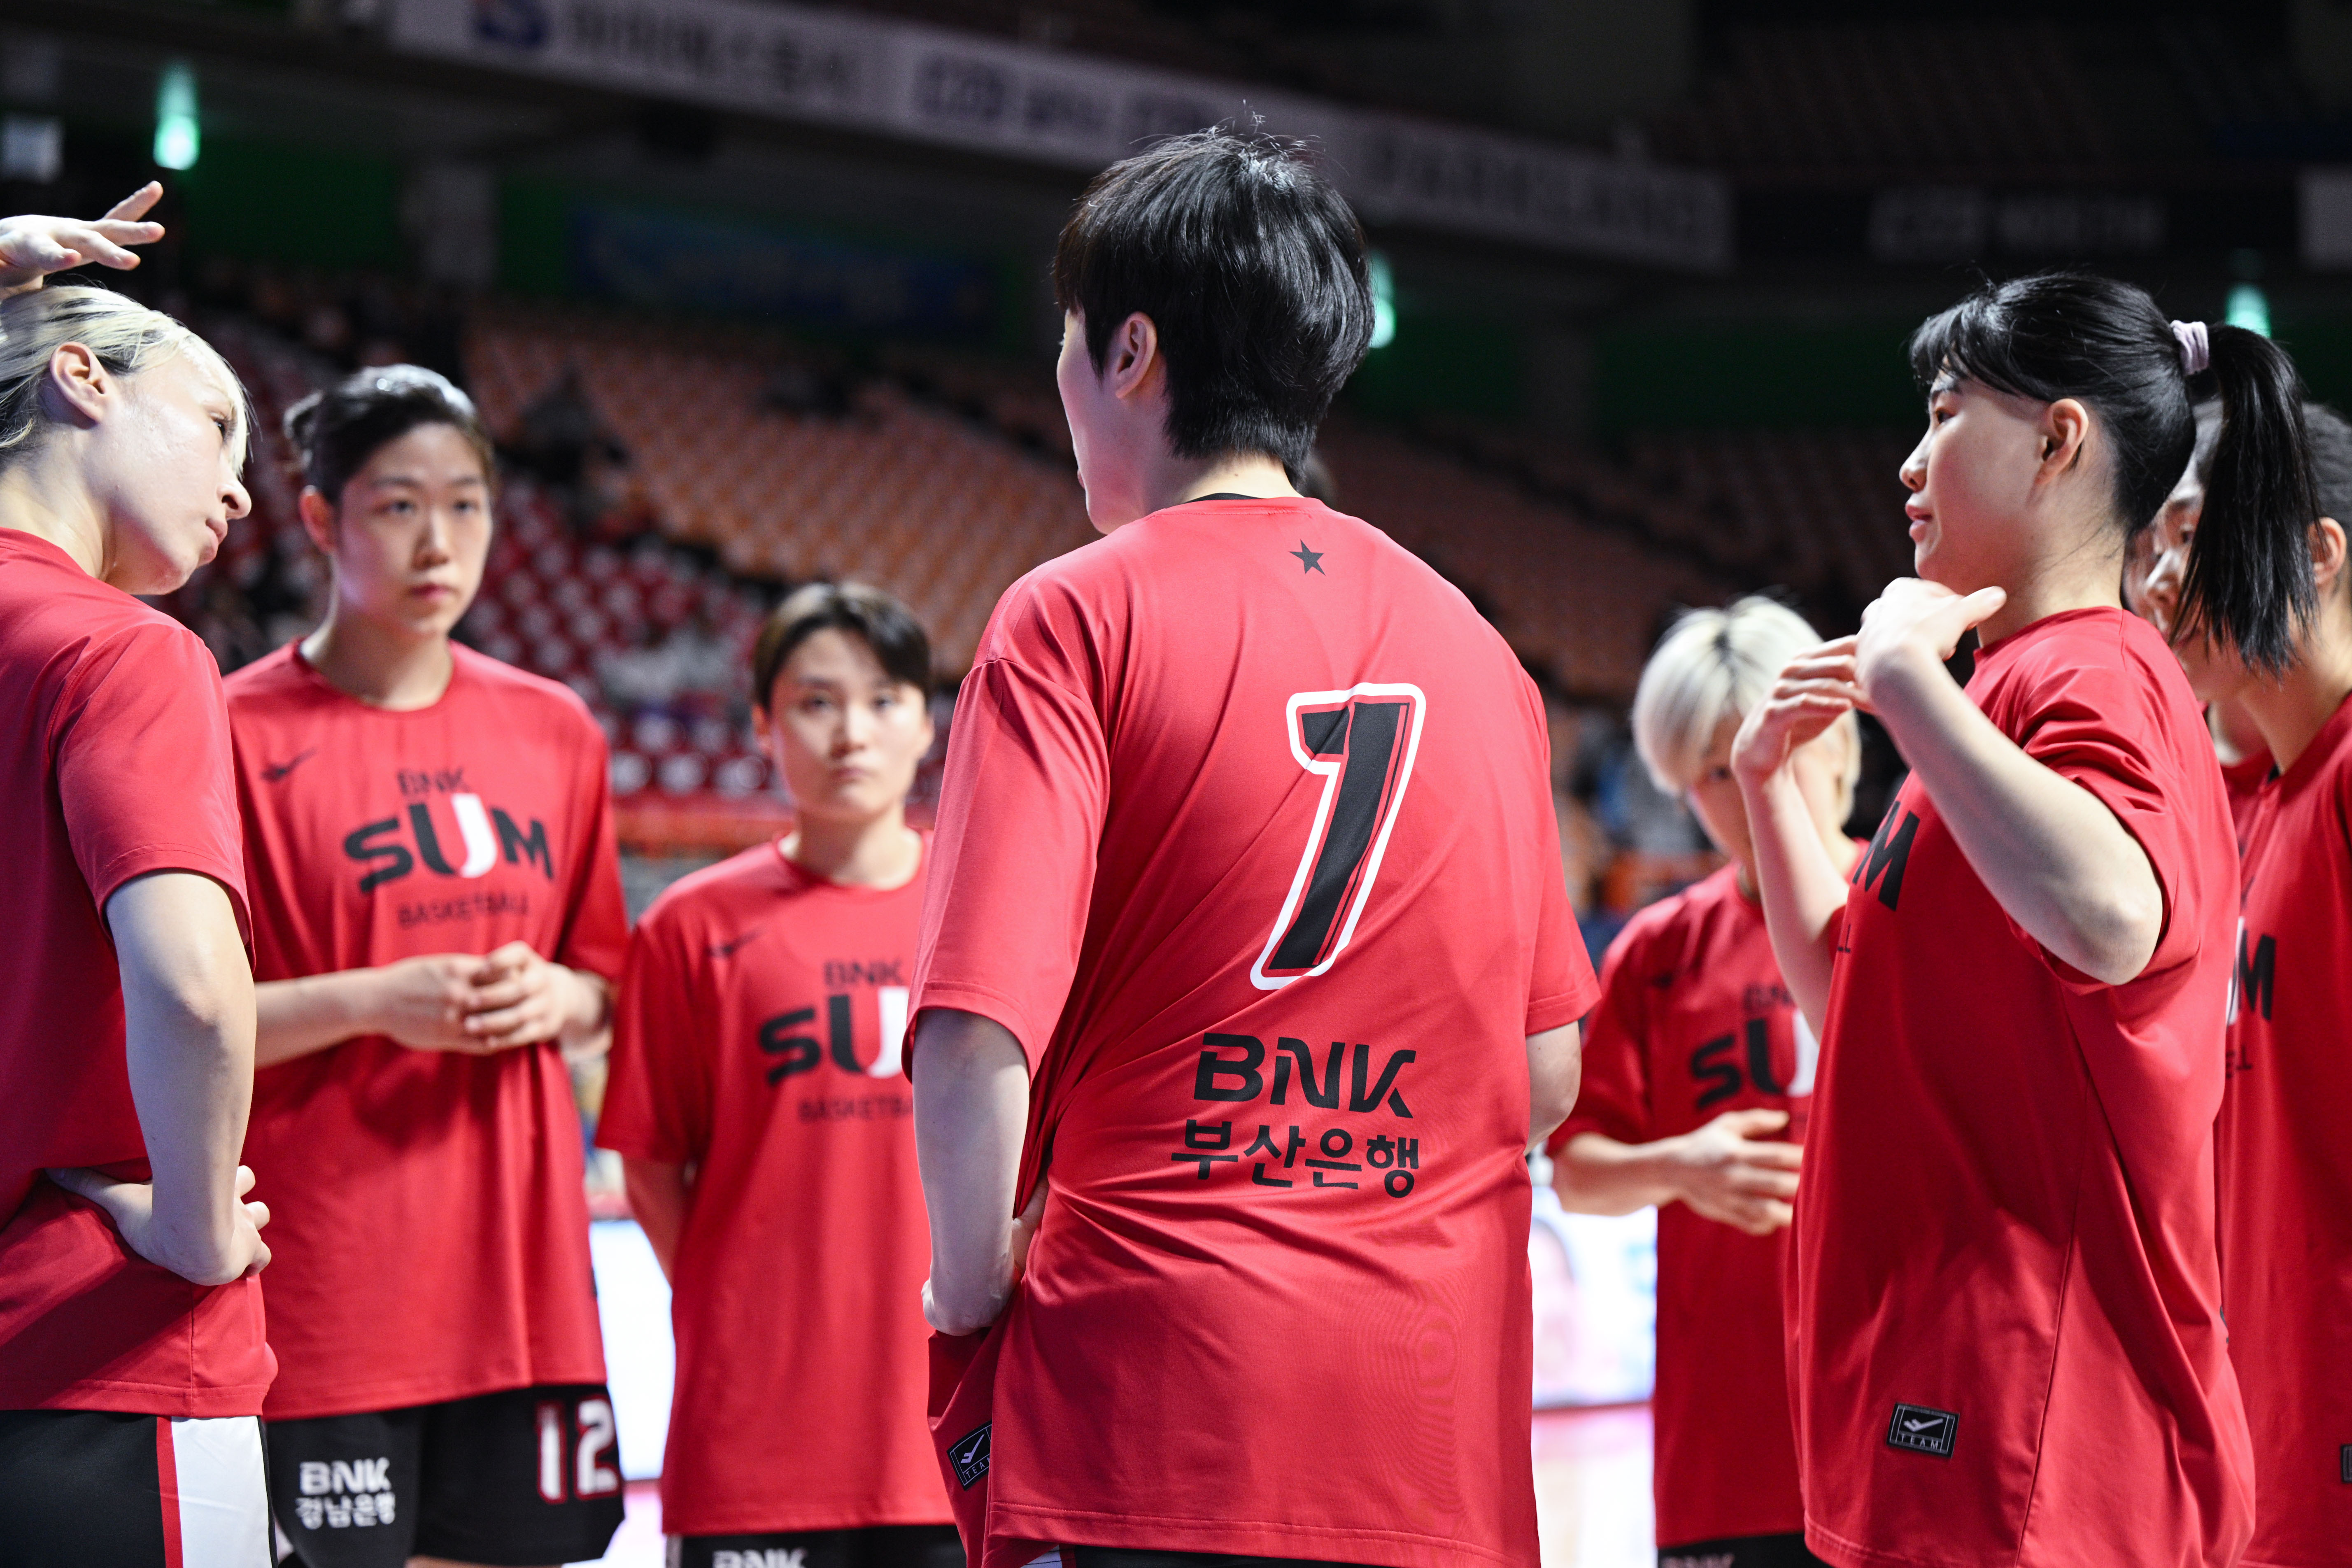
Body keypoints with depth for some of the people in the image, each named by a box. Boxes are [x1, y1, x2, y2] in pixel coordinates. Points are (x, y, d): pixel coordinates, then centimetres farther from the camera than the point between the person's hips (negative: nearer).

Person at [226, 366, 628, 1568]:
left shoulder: (555, 733, 12)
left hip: (519, 1260, 5)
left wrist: (555, 997, -3)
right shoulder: (241, 732, -4)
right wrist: (371, 1000, -18)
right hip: (326, 1277, -5)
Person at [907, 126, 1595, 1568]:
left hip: (1146, 1411, -5)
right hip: (1437, 1436, 5)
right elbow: (1545, 1078, 14)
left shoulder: (1080, 616, -6)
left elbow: (977, 1045, -15)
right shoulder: (1471, 643, 11)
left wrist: (973, 1284, 0)